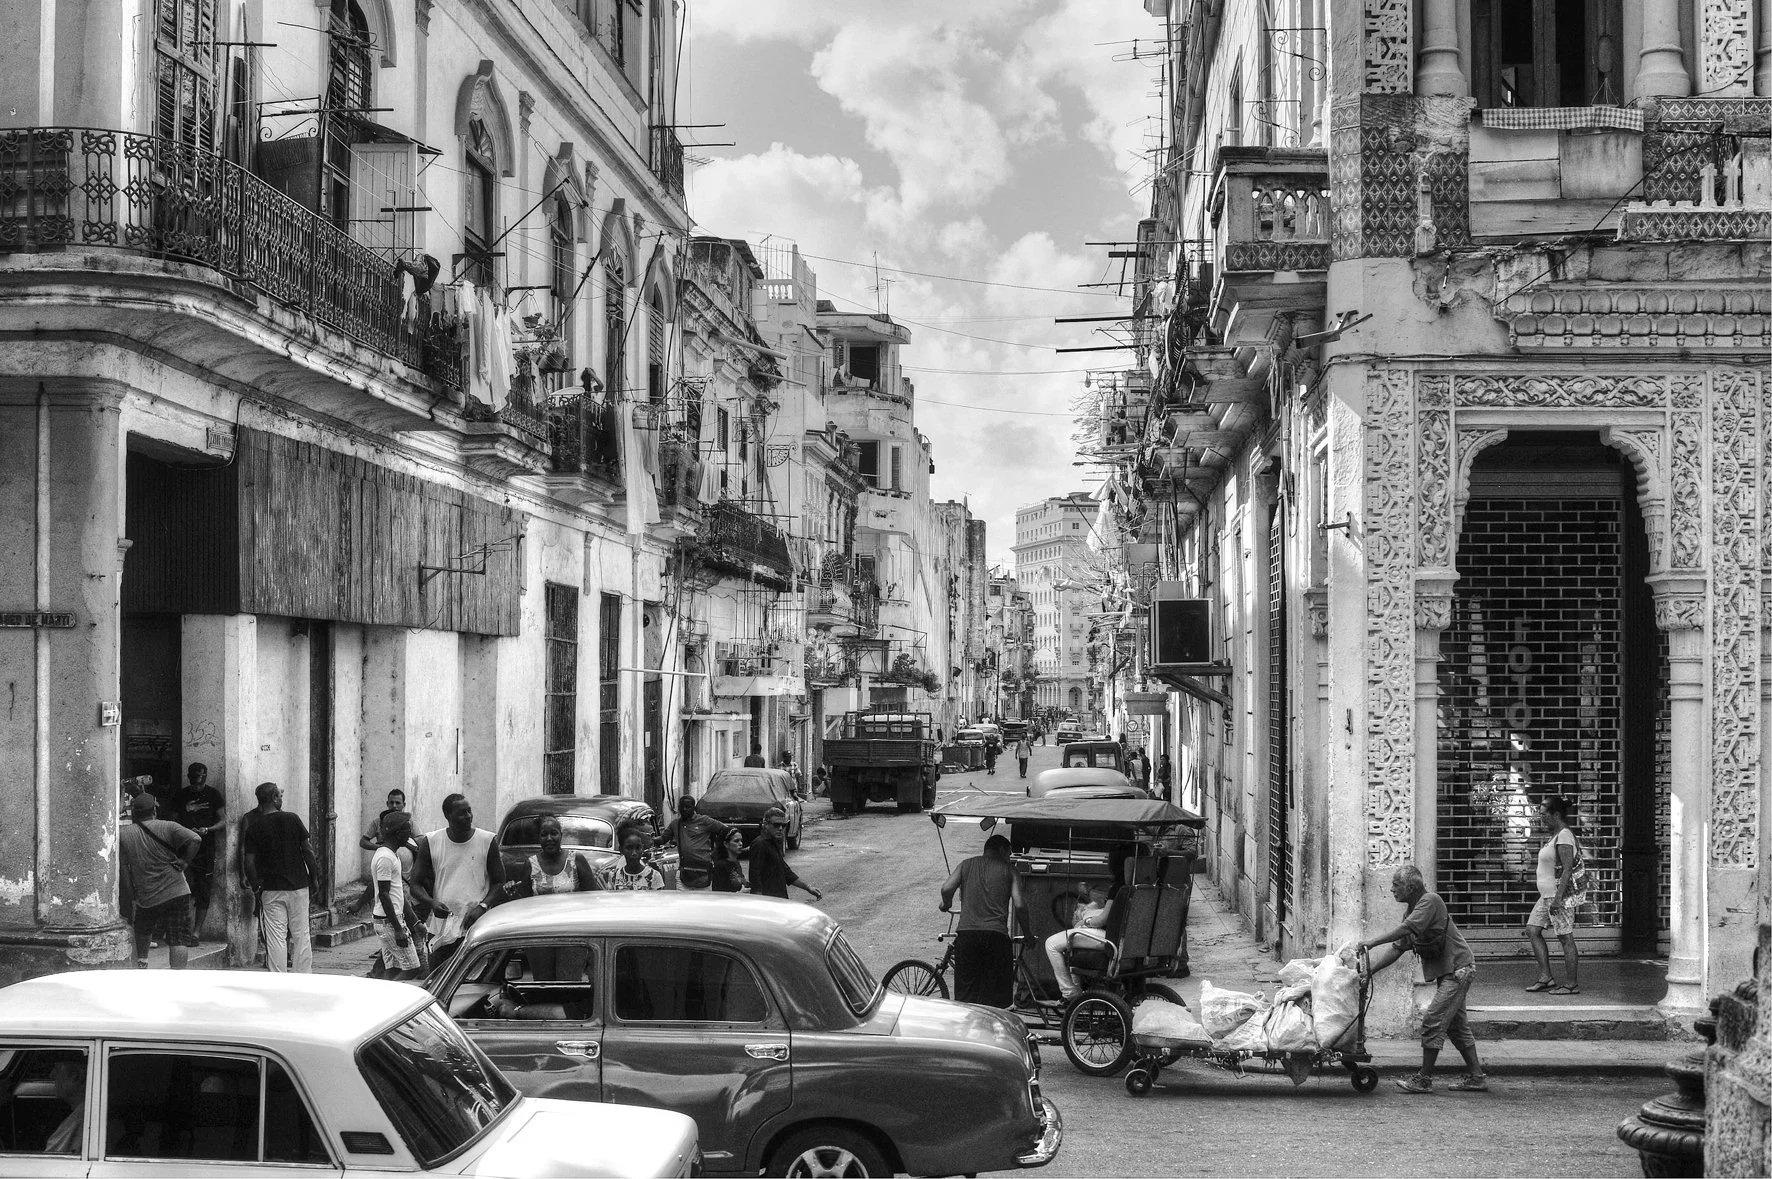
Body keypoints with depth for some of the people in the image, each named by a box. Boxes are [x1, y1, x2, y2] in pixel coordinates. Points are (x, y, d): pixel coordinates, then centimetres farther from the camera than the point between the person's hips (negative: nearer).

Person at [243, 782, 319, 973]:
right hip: (298, 885, 0)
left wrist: (255, 886, 3)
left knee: (276, 937, 2)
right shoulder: (292, 819, -3)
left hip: (271, 889, 0)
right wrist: (314, 878, 6)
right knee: (301, 934, 7)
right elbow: (307, 851, -2)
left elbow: (249, 862, -7)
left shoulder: (254, 828, -2)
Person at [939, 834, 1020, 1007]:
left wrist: (946, 905, 19)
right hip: (996, 934, -2)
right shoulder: (1008, 869, 10)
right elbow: (1018, 905, -1)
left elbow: (947, 888, -2)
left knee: (965, 993, 6)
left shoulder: (966, 865, 16)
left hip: (966, 933, 2)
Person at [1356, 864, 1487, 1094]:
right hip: (1447, 971, 10)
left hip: (1458, 968, -10)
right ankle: (1475, 1077, 19)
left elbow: (1407, 929, -27)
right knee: (1456, 1025, 13)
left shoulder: (1431, 901, -14)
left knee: (1433, 1021, -10)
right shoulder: (1412, 912, 13)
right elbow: (1397, 948, 11)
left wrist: (1373, 942, -27)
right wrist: (1368, 971, 2)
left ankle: (1424, 1079, -6)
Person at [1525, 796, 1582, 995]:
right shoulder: (1555, 836, 15)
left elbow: (1567, 869, -21)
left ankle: (1572, 984, 3)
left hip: (1560, 895, -11)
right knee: (1532, 930, 9)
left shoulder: (1564, 836, -15)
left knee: (1566, 938, -4)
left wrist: (1558, 898, -25)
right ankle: (1545, 977, 11)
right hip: (1547, 895, 11)